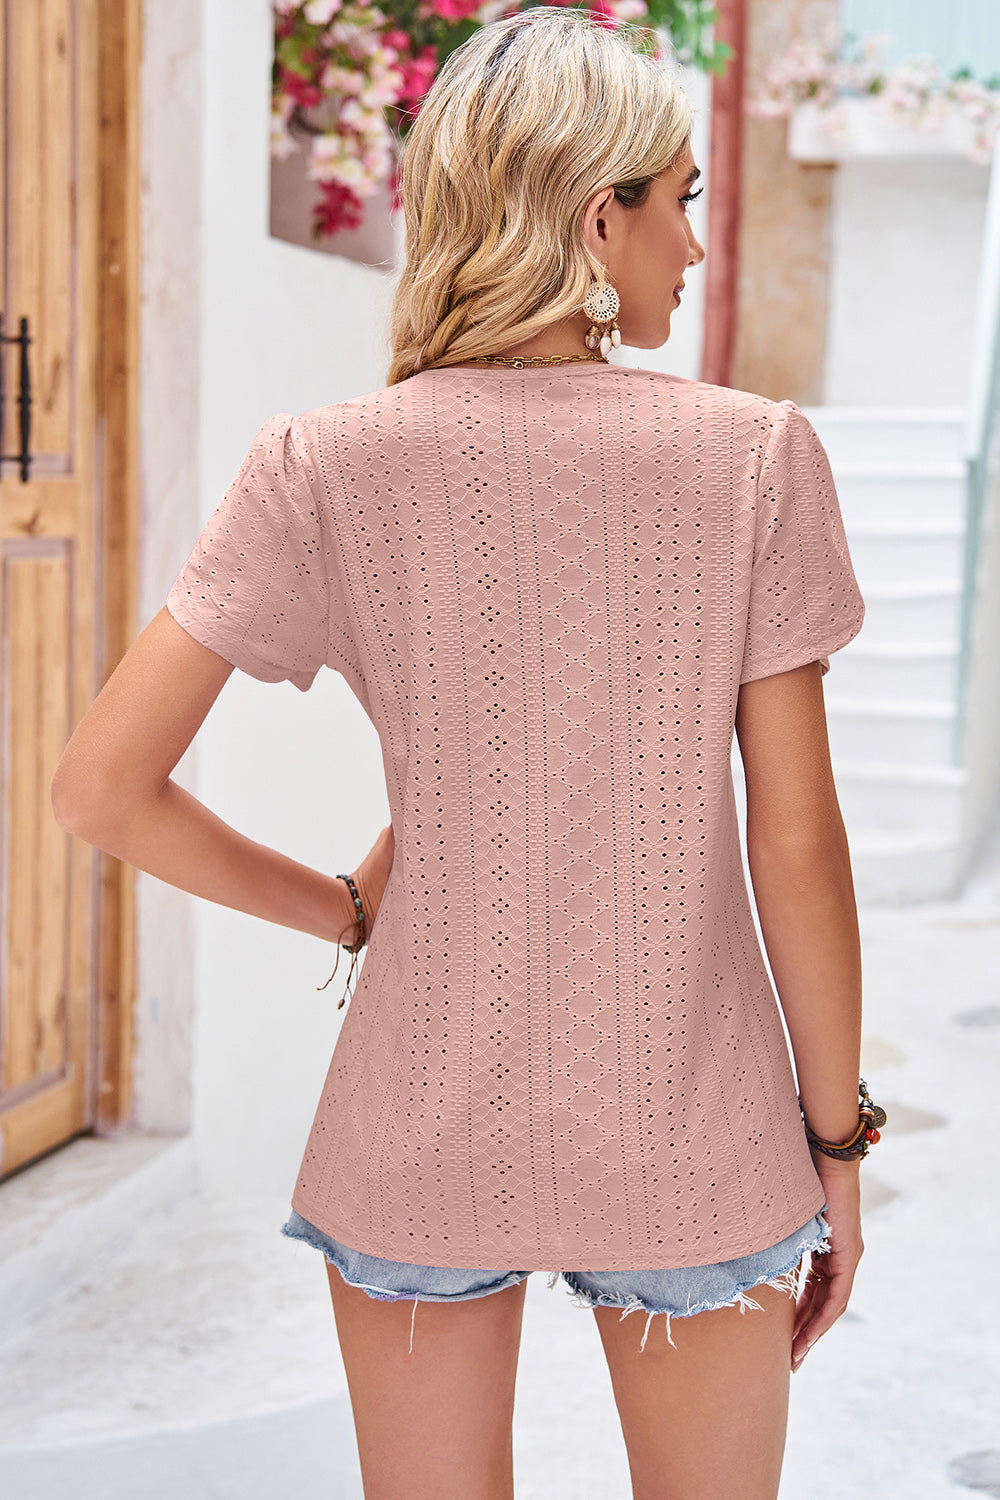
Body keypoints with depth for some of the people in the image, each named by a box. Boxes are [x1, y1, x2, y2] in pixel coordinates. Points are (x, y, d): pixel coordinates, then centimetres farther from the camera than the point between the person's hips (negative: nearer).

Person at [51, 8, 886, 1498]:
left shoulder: (326, 468, -9)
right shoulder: (755, 457, -10)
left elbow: (104, 785, -10)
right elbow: (798, 844, -8)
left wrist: (343, 911, 4)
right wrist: (836, 1138, 4)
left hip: (420, 1134, 1)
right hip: (691, 1148, 0)